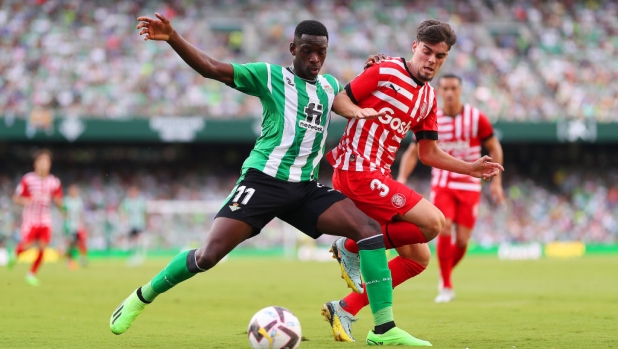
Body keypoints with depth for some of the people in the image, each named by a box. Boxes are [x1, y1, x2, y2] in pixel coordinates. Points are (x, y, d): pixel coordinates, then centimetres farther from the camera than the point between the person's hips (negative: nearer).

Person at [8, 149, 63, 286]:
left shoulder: (54, 182, 4)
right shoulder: (27, 179, -4)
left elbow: (59, 203, 9)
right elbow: (16, 198, 1)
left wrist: (56, 199, -14)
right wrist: (25, 201, -20)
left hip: (45, 220, 3)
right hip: (30, 218, -3)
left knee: (42, 247, -7)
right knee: (27, 244, -17)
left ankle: (32, 274, 9)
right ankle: (15, 253, 19)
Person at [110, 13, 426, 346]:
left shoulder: (331, 85, 15)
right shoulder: (269, 76, -1)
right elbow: (210, 68, -8)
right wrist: (172, 38, -21)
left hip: (306, 188, 5)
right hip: (263, 180, -5)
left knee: (370, 229, -15)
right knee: (209, 254, -15)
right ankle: (141, 297, 10)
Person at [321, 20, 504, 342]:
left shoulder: (429, 98, 16)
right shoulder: (385, 72, -6)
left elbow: (429, 153, 21)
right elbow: (339, 101, -4)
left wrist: (471, 168, 13)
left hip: (379, 177, 9)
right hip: (356, 171, -9)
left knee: (418, 258, 6)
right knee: (432, 221, -21)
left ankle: (345, 310, 7)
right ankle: (352, 246, -6)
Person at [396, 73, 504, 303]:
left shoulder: (476, 118, -4)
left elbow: (494, 148, 5)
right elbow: (413, 152, 6)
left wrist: (496, 181, -1)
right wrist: (402, 177, -9)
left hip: (469, 186, 0)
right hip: (442, 184, 0)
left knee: (462, 240, -4)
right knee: (444, 229, -19)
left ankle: (445, 274, 25)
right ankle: (446, 286, -8)